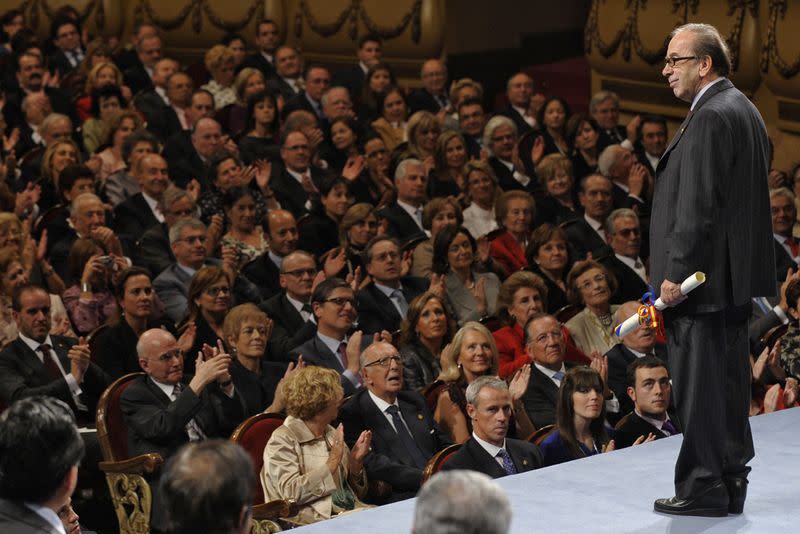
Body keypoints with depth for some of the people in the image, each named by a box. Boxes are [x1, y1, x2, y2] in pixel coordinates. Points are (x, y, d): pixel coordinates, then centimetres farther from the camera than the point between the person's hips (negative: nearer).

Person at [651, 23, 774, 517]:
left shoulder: (711, 117, -17)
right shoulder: (743, 110, 15)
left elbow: (699, 205, -22)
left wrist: (676, 273, -19)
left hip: (704, 277, -10)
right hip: (737, 274, 10)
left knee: (700, 386, -4)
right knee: (729, 380, 13)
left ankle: (703, 489, 1)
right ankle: (730, 484, 20)